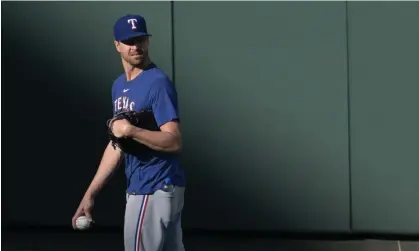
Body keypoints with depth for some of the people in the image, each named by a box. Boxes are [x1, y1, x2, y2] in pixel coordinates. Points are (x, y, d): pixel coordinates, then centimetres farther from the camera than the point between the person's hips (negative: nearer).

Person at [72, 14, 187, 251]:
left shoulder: (158, 83, -13)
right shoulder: (119, 86, 15)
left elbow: (175, 142, -20)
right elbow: (117, 144, 19)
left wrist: (131, 130, -29)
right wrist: (90, 194, 16)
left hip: (155, 190, -9)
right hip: (139, 188, 9)